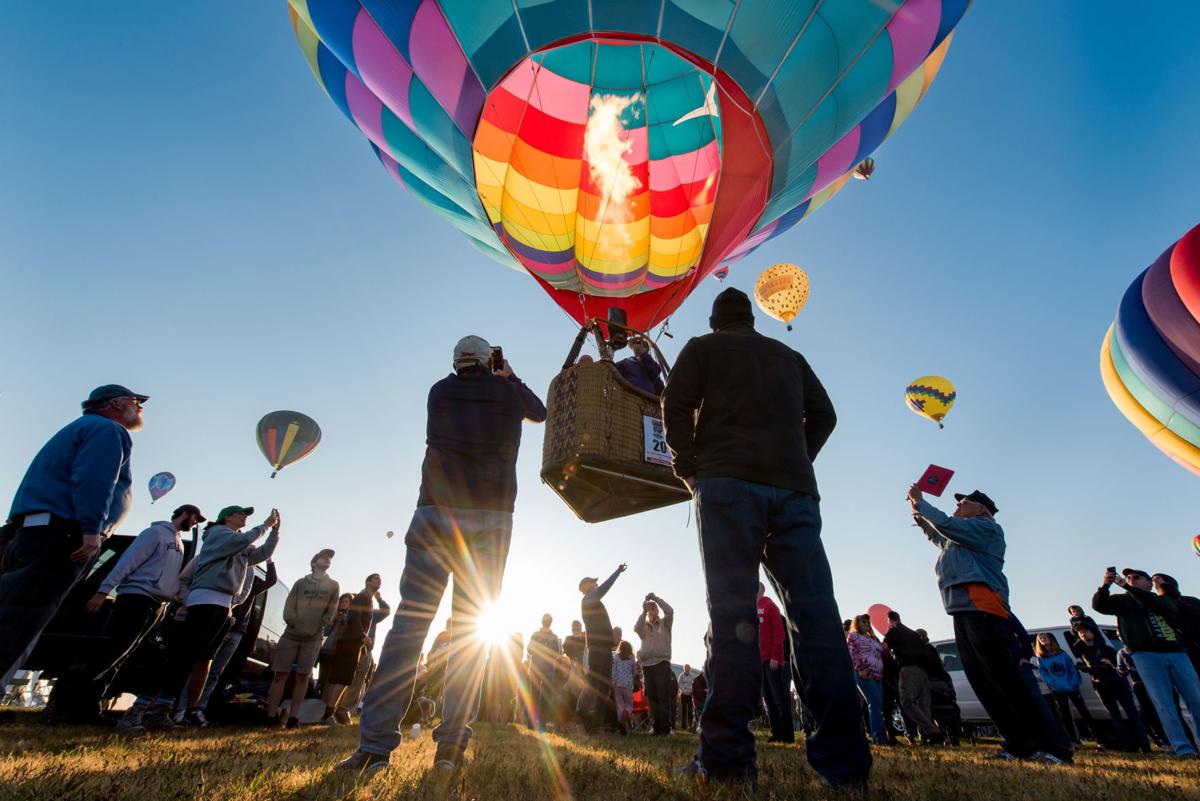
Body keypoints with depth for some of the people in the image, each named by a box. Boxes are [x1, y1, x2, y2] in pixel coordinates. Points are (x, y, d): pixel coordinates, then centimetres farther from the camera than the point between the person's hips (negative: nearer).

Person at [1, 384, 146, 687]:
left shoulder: (81, 427, 31)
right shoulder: (109, 430, -1)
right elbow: (94, 481, -18)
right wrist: (92, 530, -23)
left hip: (28, 528, 10)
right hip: (59, 532, -10)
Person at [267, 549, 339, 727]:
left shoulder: (333, 585, 10)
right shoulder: (300, 582, 12)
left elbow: (330, 613, 4)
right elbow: (288, 607, 3)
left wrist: (314, 629, -7)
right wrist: (298, 625, -11)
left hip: (313, 638, 0)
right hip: (291, 634, 1)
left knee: (302, 677, -1)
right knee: (280, 674, -3)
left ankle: (293, 716, 2)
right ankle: (271, 715, 1)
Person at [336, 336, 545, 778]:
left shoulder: (440, 391, 13)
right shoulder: (508, 392, 13)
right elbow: (539, 412, 33)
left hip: (435, 513, 1)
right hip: (490, 519, 0)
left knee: (409, 622, 1)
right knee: (470, 630, 2)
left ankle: (375, 744, -1)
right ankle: (451, 745, -1)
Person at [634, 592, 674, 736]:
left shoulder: (665, 623, 12)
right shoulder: (644, 626, 19)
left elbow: (670, 611, -6)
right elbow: (636, 629, -3)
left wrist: (655, 598, -9)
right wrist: (643, 611, -10)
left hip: (662, 662, -3)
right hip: (647, 664, 3)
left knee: (663, 697, -8)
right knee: (651, 697, 3)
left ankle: (665, 728, -7)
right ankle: (657, 728, 9)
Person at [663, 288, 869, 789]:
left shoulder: (703, 348, 16)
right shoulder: (789, 356, 28)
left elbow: (676, 404, 1)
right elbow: (823, 414, 18)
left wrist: (688, 468, 8)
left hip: (729, 482, -3)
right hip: (795, 489, 4)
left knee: (732, 610, -10)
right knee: (815, 611, -2)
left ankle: (727, 758, -13)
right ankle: (844, 759, -4)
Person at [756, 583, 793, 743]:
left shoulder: (769, 606, -5)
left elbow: (779, 633, -12)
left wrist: (775, 657, -18)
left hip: (772, 660, -8)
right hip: (759, 660, 8)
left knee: (780, 697, -3)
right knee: (768, 698, 9)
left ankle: (787, 735, 2)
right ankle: (777, 734, 15)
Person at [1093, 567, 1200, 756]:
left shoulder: (1164, 600, 17)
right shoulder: (1123, 601, 16)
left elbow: (1158, 604, -7)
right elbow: (1099, 605, -3)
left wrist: (1126, 587, -14)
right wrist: (1105, 585, -20)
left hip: (1176, 653, 2)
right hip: (1146, 655, -2)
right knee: (1164, 703, -10)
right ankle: (1182, 748, -11)